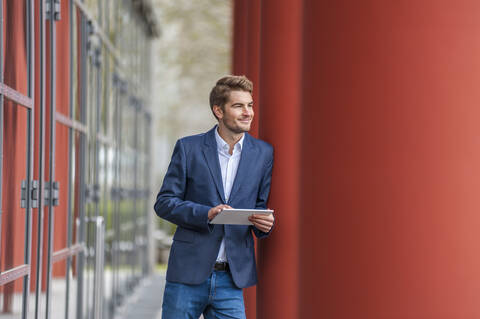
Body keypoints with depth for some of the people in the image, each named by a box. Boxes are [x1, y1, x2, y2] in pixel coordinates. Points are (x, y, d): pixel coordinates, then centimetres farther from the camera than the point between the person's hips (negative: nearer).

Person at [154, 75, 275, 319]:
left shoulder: (264, 153, 7)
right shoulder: (188, 148, 1)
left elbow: (261, 205, 13)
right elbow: (164, 203, 0)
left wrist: (265, 223, -11)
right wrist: (206, 213, -16)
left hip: (231, 279, 2)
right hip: (188, 273, -2)